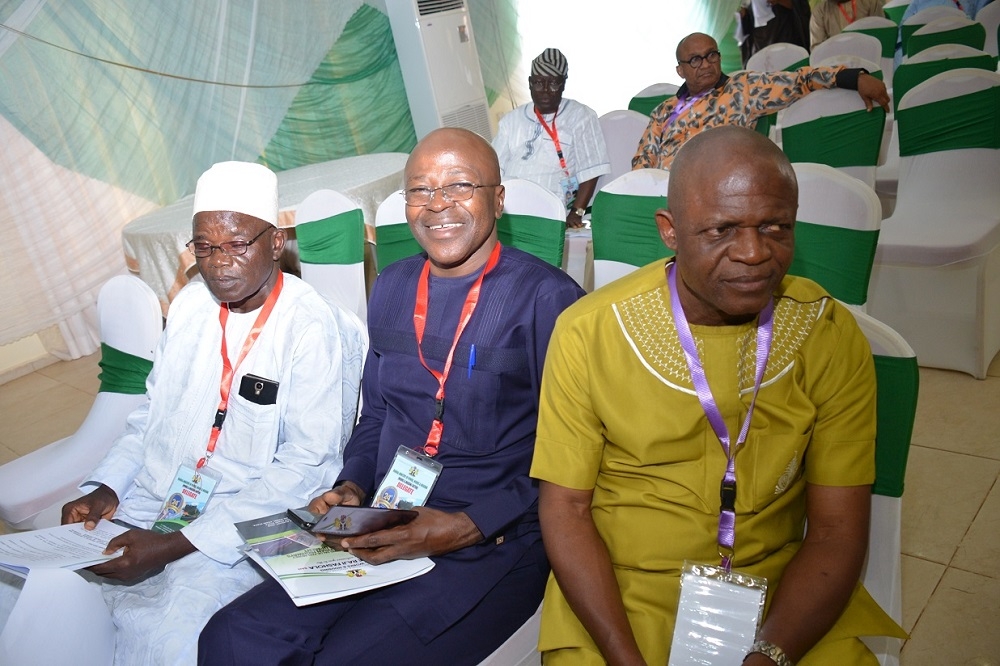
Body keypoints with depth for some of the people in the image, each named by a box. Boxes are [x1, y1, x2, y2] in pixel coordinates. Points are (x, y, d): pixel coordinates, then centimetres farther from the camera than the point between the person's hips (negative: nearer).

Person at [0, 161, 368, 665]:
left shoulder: (311, 328, -15)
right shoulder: (191, 304, 7)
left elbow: (308, 464, -17)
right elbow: (154, 412, 17)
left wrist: (177, 545, -20)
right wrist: (105, 489, -2)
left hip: (243, 530, -6)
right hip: (150, 509, 6)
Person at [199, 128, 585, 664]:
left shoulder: (545, 298, -9)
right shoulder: (391, 288, 11)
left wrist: (467, 527, -17)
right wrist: (352, 489, 1)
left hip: (494, 546, -5)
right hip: (383, 534, 5)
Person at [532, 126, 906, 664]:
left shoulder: (831, 336, -6)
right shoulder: (589, 331, -10)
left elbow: (837, 529, -4)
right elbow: (565, 508, -6)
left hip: (780, 585, 1)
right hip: (619, 587, -1)